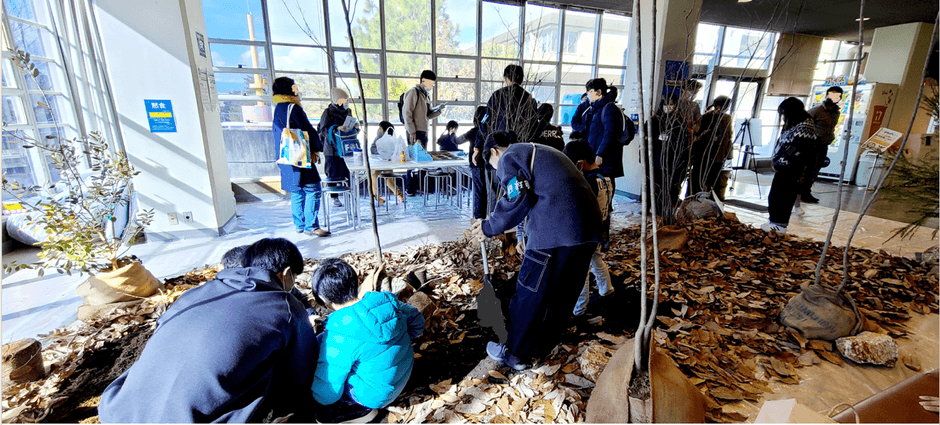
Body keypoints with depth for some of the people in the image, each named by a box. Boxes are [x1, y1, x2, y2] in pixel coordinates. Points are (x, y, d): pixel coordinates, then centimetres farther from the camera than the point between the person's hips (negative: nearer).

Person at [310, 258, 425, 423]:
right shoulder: (386, 300, -14)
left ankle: (355, 406, 1)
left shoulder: (339, 338, -29)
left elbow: (324, 397, -19)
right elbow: (417, 322, 3)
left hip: (375, 396, -6)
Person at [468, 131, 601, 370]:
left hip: (554, 233, -9)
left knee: (530, 295, 6)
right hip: (588, 228, 9)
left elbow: (518, 200, -13)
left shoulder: (509, 157, 2)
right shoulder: (541, 152, 30)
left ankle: (514, 354, 21)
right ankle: (541, 347, 36)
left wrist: (490, 227, -1)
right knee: (564, 295, 18)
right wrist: (528, 236, 32)